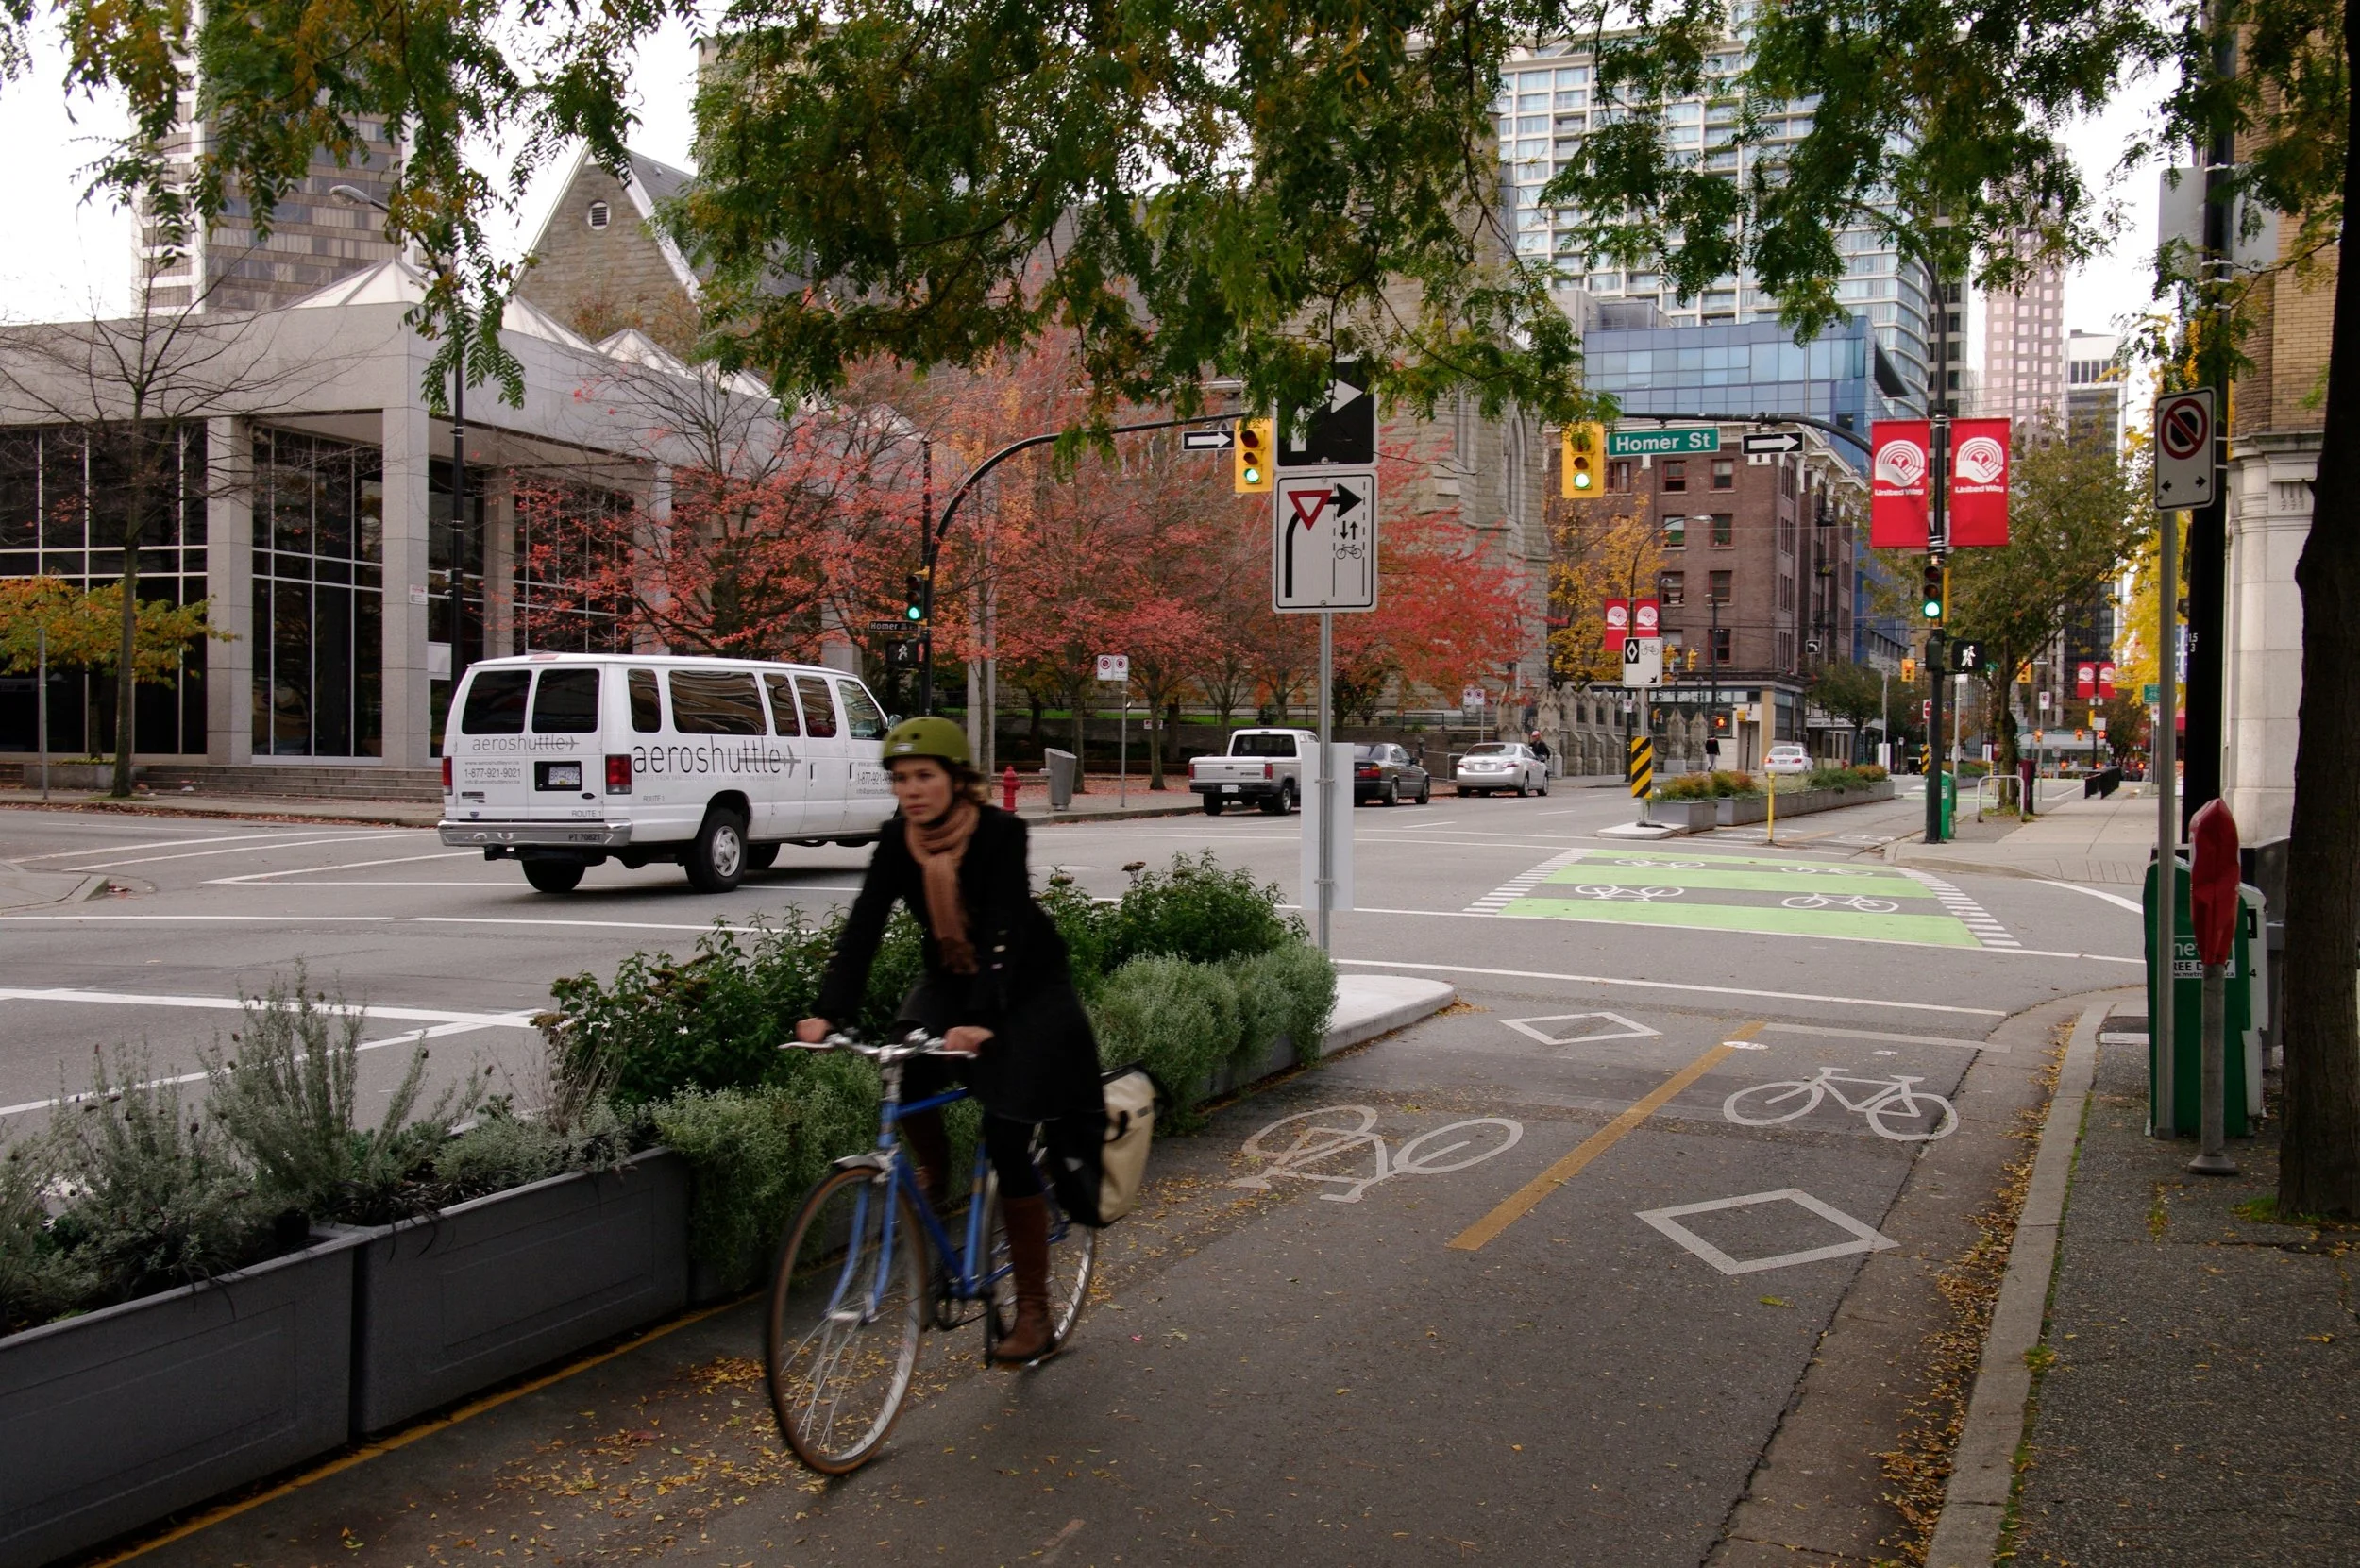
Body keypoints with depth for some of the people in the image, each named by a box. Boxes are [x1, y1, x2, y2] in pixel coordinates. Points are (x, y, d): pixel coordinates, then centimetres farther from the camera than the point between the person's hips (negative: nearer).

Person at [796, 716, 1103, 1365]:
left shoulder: (1000, 832, -24)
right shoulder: (897, 839, -11)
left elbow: (1004, 932, -34)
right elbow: (863, 926, -18)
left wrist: (982, 1019, -47)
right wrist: (829, 1012, -32)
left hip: (1027, 988, -4)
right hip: (949, 980, 4)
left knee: (1007, 1141, -10)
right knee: (906, 1074, -26)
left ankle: (1033, 1313, 3)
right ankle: (934, 1175, 8)